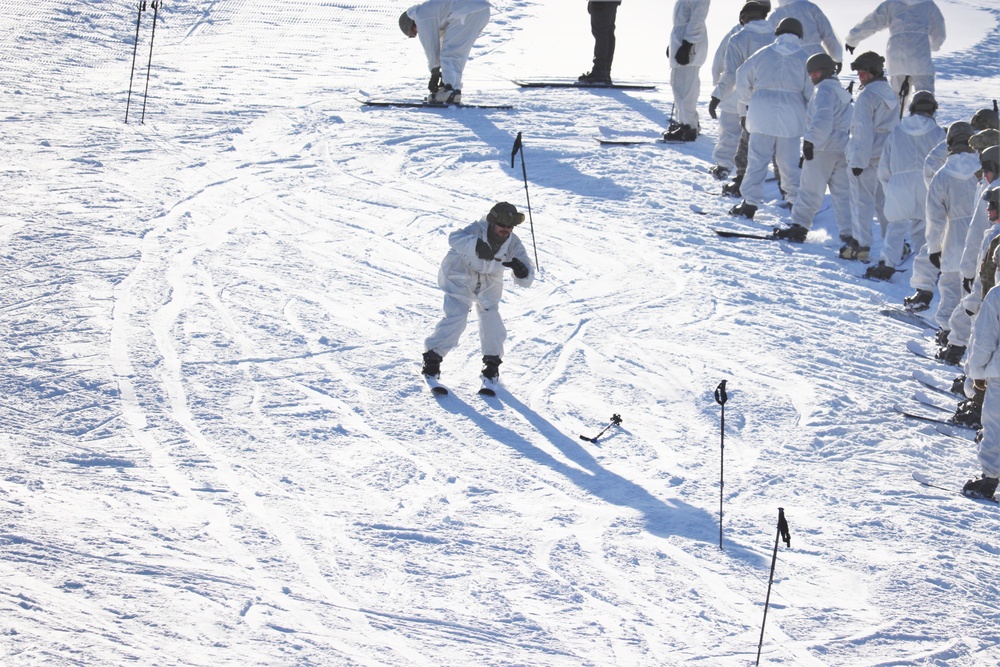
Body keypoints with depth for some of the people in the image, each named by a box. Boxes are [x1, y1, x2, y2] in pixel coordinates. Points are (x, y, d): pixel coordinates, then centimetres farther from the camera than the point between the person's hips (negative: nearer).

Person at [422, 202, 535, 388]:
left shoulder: (513, 244, -18)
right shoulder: (477, 231, -30)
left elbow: (526, 279, -17)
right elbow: (455, 238, -52)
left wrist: (521, 270, -42)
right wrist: (475, 245, -71)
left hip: (488, 285, 4)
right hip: (460, 279, -4)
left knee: (491, 320, -7)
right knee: (456, 318, -16)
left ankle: (492, 361, 15)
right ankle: (432, 357, 0)